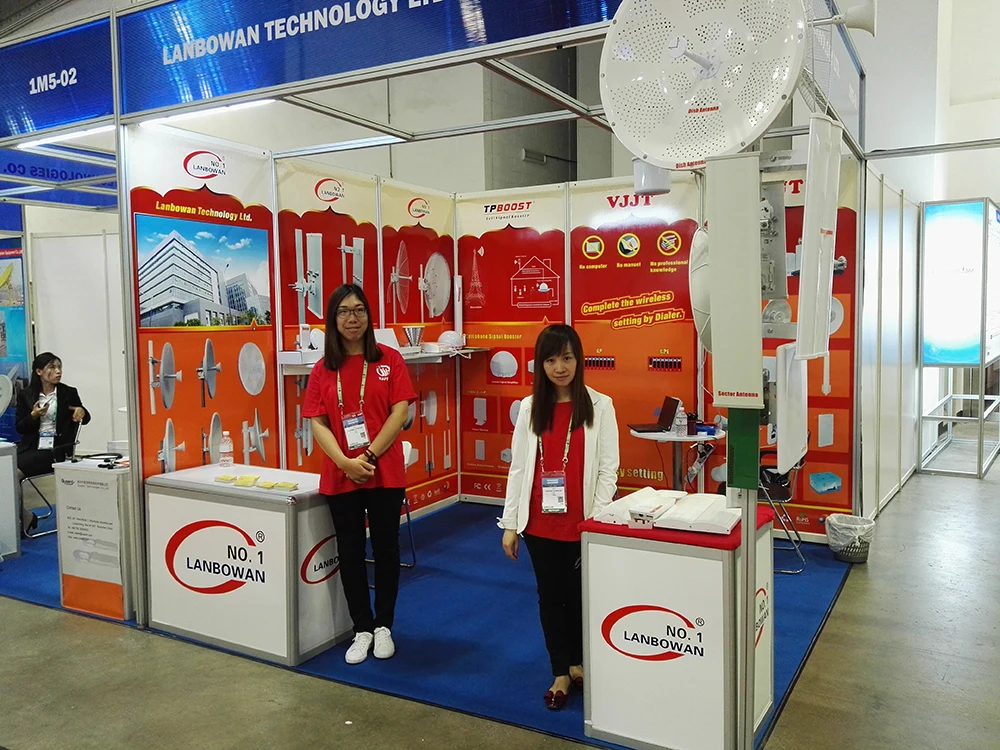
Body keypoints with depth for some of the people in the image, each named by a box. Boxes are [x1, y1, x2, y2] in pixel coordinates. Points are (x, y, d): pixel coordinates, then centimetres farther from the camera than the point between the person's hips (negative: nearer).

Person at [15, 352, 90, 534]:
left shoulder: (69, 393, 3)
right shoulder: (25, 395, 9)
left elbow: (85, 418, 12)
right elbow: (19, 427, 9)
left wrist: (82, 411, -13)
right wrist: (33, 416, -12)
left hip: (54, 449, -4)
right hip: (30, 448, 4)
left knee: (15, 473, -24)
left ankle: (25, 517, -2)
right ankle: (23, 516, -5)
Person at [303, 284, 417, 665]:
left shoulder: (389, 360, -2)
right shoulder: (323, 369, 3)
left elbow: (400, 412, -7)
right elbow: (318, 423, -1)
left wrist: (369, 455, -15)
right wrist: (345, 462, -16)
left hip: (385, 473, -2)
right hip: (340, 476, 2)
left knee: (385, 548, 9)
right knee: (350, 552, 10)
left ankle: (383, 626, 27)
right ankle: (362, 629, 26)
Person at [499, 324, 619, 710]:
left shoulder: (599, 406, -4)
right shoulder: (529, 407, 3)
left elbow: (608, 468, -4)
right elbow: (518, 467, 4)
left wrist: (598, 518, -12)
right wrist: (510, 523, 3)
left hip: (582, 523, -2)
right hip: (540, 523, 2)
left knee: (579, 595, 10)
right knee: (550, 595, 11)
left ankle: (578, 663, 34)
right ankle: (560, 673, 27)